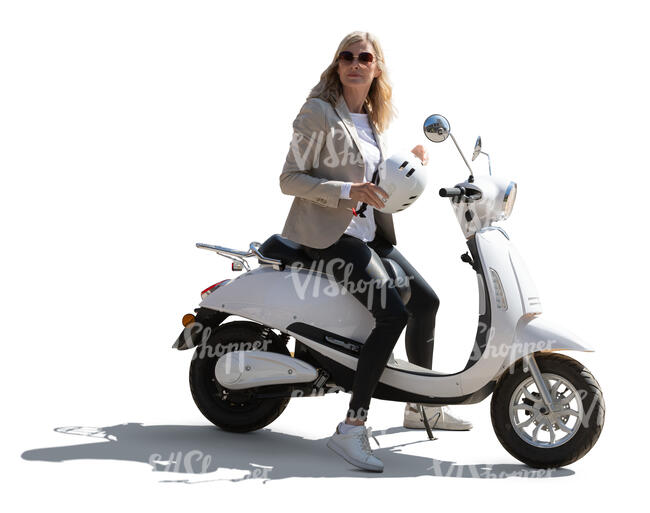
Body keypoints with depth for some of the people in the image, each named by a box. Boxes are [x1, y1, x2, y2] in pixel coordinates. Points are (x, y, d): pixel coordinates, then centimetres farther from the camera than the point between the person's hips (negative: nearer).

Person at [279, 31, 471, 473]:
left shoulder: (372, 119, 13)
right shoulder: (318, 112, -10)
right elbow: (290, 179, -14)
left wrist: (410, 161, 6)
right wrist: (347, 191, -25)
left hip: (368, 230, 9)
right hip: (327, 233, -9)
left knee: (425, 299, 10)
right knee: (393, 313, -24)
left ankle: (421, 406, 28)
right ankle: (351, 429, -23)